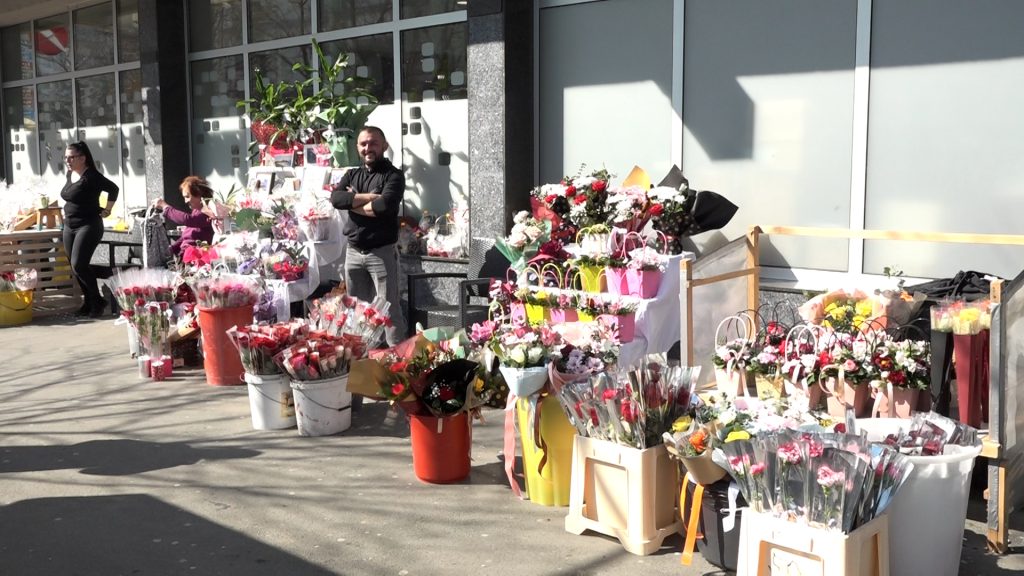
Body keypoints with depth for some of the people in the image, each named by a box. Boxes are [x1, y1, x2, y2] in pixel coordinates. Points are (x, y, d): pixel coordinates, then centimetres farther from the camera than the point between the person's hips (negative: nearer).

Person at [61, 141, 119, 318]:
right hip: (69, 226, 9)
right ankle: (88, 302, 19)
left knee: (78, 264, -15)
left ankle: (97, 301, 0)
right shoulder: (70, 174, 10)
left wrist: (107, 210, -14)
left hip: (88, 226, -9)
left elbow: (113, 189, -21)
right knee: (75, 267, 9)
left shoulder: (91, 176, -16)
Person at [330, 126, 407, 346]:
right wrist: (369, 197, -15)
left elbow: (386, 205, -22)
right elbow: (335, 198, -5)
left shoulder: (393, 176, -4)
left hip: (381, 252, -5)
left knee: (390, 308, -2)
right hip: (353, 251, 6)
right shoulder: (351, 175, 13)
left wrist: (353, 202, -8)